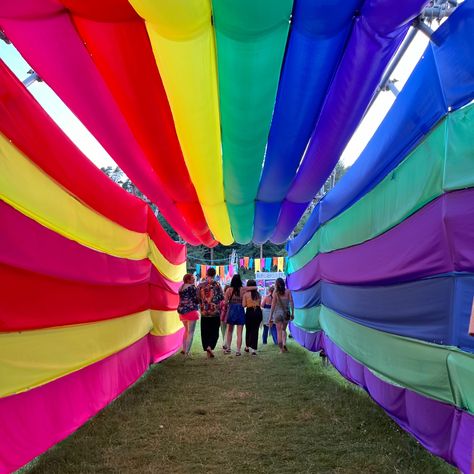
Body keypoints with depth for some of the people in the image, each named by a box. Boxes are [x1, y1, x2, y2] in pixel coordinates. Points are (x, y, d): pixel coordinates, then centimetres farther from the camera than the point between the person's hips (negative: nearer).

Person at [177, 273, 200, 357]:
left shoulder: (181, 288, 12)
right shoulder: (192, 287, -11)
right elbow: (196, 300, -11)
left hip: (181, 310, 8)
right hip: (191, 310, -8)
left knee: (186, 330, 23)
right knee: (191, 332, -2)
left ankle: (184, 349, 24)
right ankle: (187, 352, -6)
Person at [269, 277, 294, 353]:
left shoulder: (275, 293, -5)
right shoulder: (288, 291, -1)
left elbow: (273, 305, -6)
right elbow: (291, 302, -3)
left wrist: (270, 317, -2)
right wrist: (292, 313, 4)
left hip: (278, 313, -2)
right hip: (286, 313, 2)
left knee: (279, 331, 8)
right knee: (283, 329, 20)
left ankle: (281, 348, 6)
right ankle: (284, 344, 2)